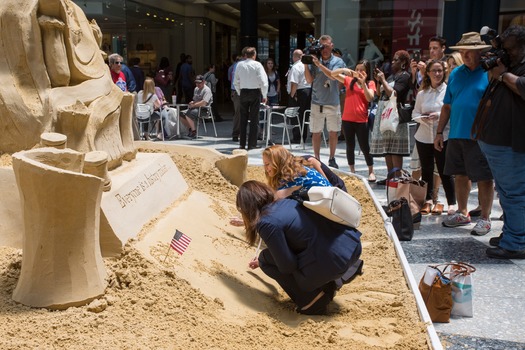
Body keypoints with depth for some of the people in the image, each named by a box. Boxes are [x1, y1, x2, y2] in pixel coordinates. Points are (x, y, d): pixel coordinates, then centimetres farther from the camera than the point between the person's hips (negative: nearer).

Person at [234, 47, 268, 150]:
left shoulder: (239, 65, 3)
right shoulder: (257, 65, -7)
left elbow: (236, 82, 6)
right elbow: (263, 81, -10)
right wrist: (264, 95, -1)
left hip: (243, 92, 3)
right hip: (255, 92, -3)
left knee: (243, 118, 10)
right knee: (254, 118, 3)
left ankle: (242, 143, 14)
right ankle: (252, 144, 2)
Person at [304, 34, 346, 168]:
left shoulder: (338, 62, 1)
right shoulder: (314, 60, 4)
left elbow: (333, 76, -16)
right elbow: (309, 80, 1)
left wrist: (319, 64, -22)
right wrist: (306, 65, -10)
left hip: (333, 103, 0)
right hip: (317, 103, 1)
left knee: (333, 132, 7)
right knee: (316, 132, 4)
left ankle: (332, 159, 20)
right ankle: (316, 158, 14)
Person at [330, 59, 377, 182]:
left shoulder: (370, 83, 2)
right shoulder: (349, 80, 7)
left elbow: (370, 98, -13)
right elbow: (332, 74, 3)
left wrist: (363, 82, -18)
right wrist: (344, 70, -12)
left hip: (362, 120, -2)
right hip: (347, 119, 2)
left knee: (364, 146, 3)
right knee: (350, 146, 10)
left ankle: (371, 171, 17)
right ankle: (352, 171, 20)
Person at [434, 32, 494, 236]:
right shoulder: (456, 74, 11)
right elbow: (447, 106, 13)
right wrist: (439, 132, 11)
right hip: (456, 135, 6)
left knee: (484, 178, 2)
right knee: (460, 175, 14)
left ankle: (485, 219, 13)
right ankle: (462, 213, 28)